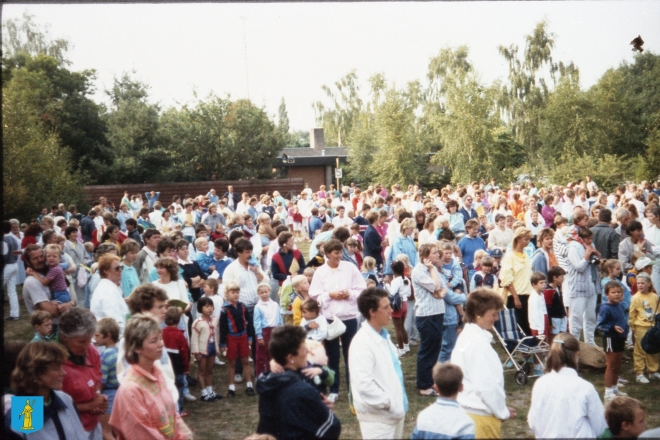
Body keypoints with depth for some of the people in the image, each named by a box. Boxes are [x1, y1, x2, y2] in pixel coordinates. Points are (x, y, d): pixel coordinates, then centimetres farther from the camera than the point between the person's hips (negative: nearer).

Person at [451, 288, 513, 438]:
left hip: (466, 409, 9)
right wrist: (503, 411, -8)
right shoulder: (479, 343, -21)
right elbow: (486, 385, -23)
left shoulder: (466, 336, 7)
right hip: (481, 414, -9)